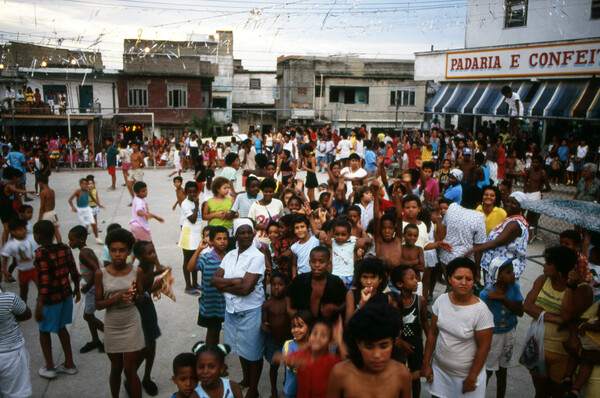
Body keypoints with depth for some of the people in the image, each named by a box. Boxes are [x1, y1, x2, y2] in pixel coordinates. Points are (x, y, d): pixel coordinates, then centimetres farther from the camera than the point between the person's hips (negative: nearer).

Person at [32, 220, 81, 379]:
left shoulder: (41, 253, -20)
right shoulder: (64, 248, -2)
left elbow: (44, 281, -23)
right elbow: (74, 272, 4)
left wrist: (39, 305, -20)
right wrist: (76, 289, 18)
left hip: (50, 298, -6)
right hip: (66, 293, 6)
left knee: (44, 331, 15)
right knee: (61, 327, 22)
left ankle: (49, 367, 24)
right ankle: (69, 364, 29)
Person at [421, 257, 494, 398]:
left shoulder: (481, 310, -19)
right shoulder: (441, 300, -7)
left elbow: (484, 347, -15)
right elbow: (432, 333, 2)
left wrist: (471, 379, -11)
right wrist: (426, 362, 3)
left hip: (465, 375, -4)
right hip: (438, 368, 4)